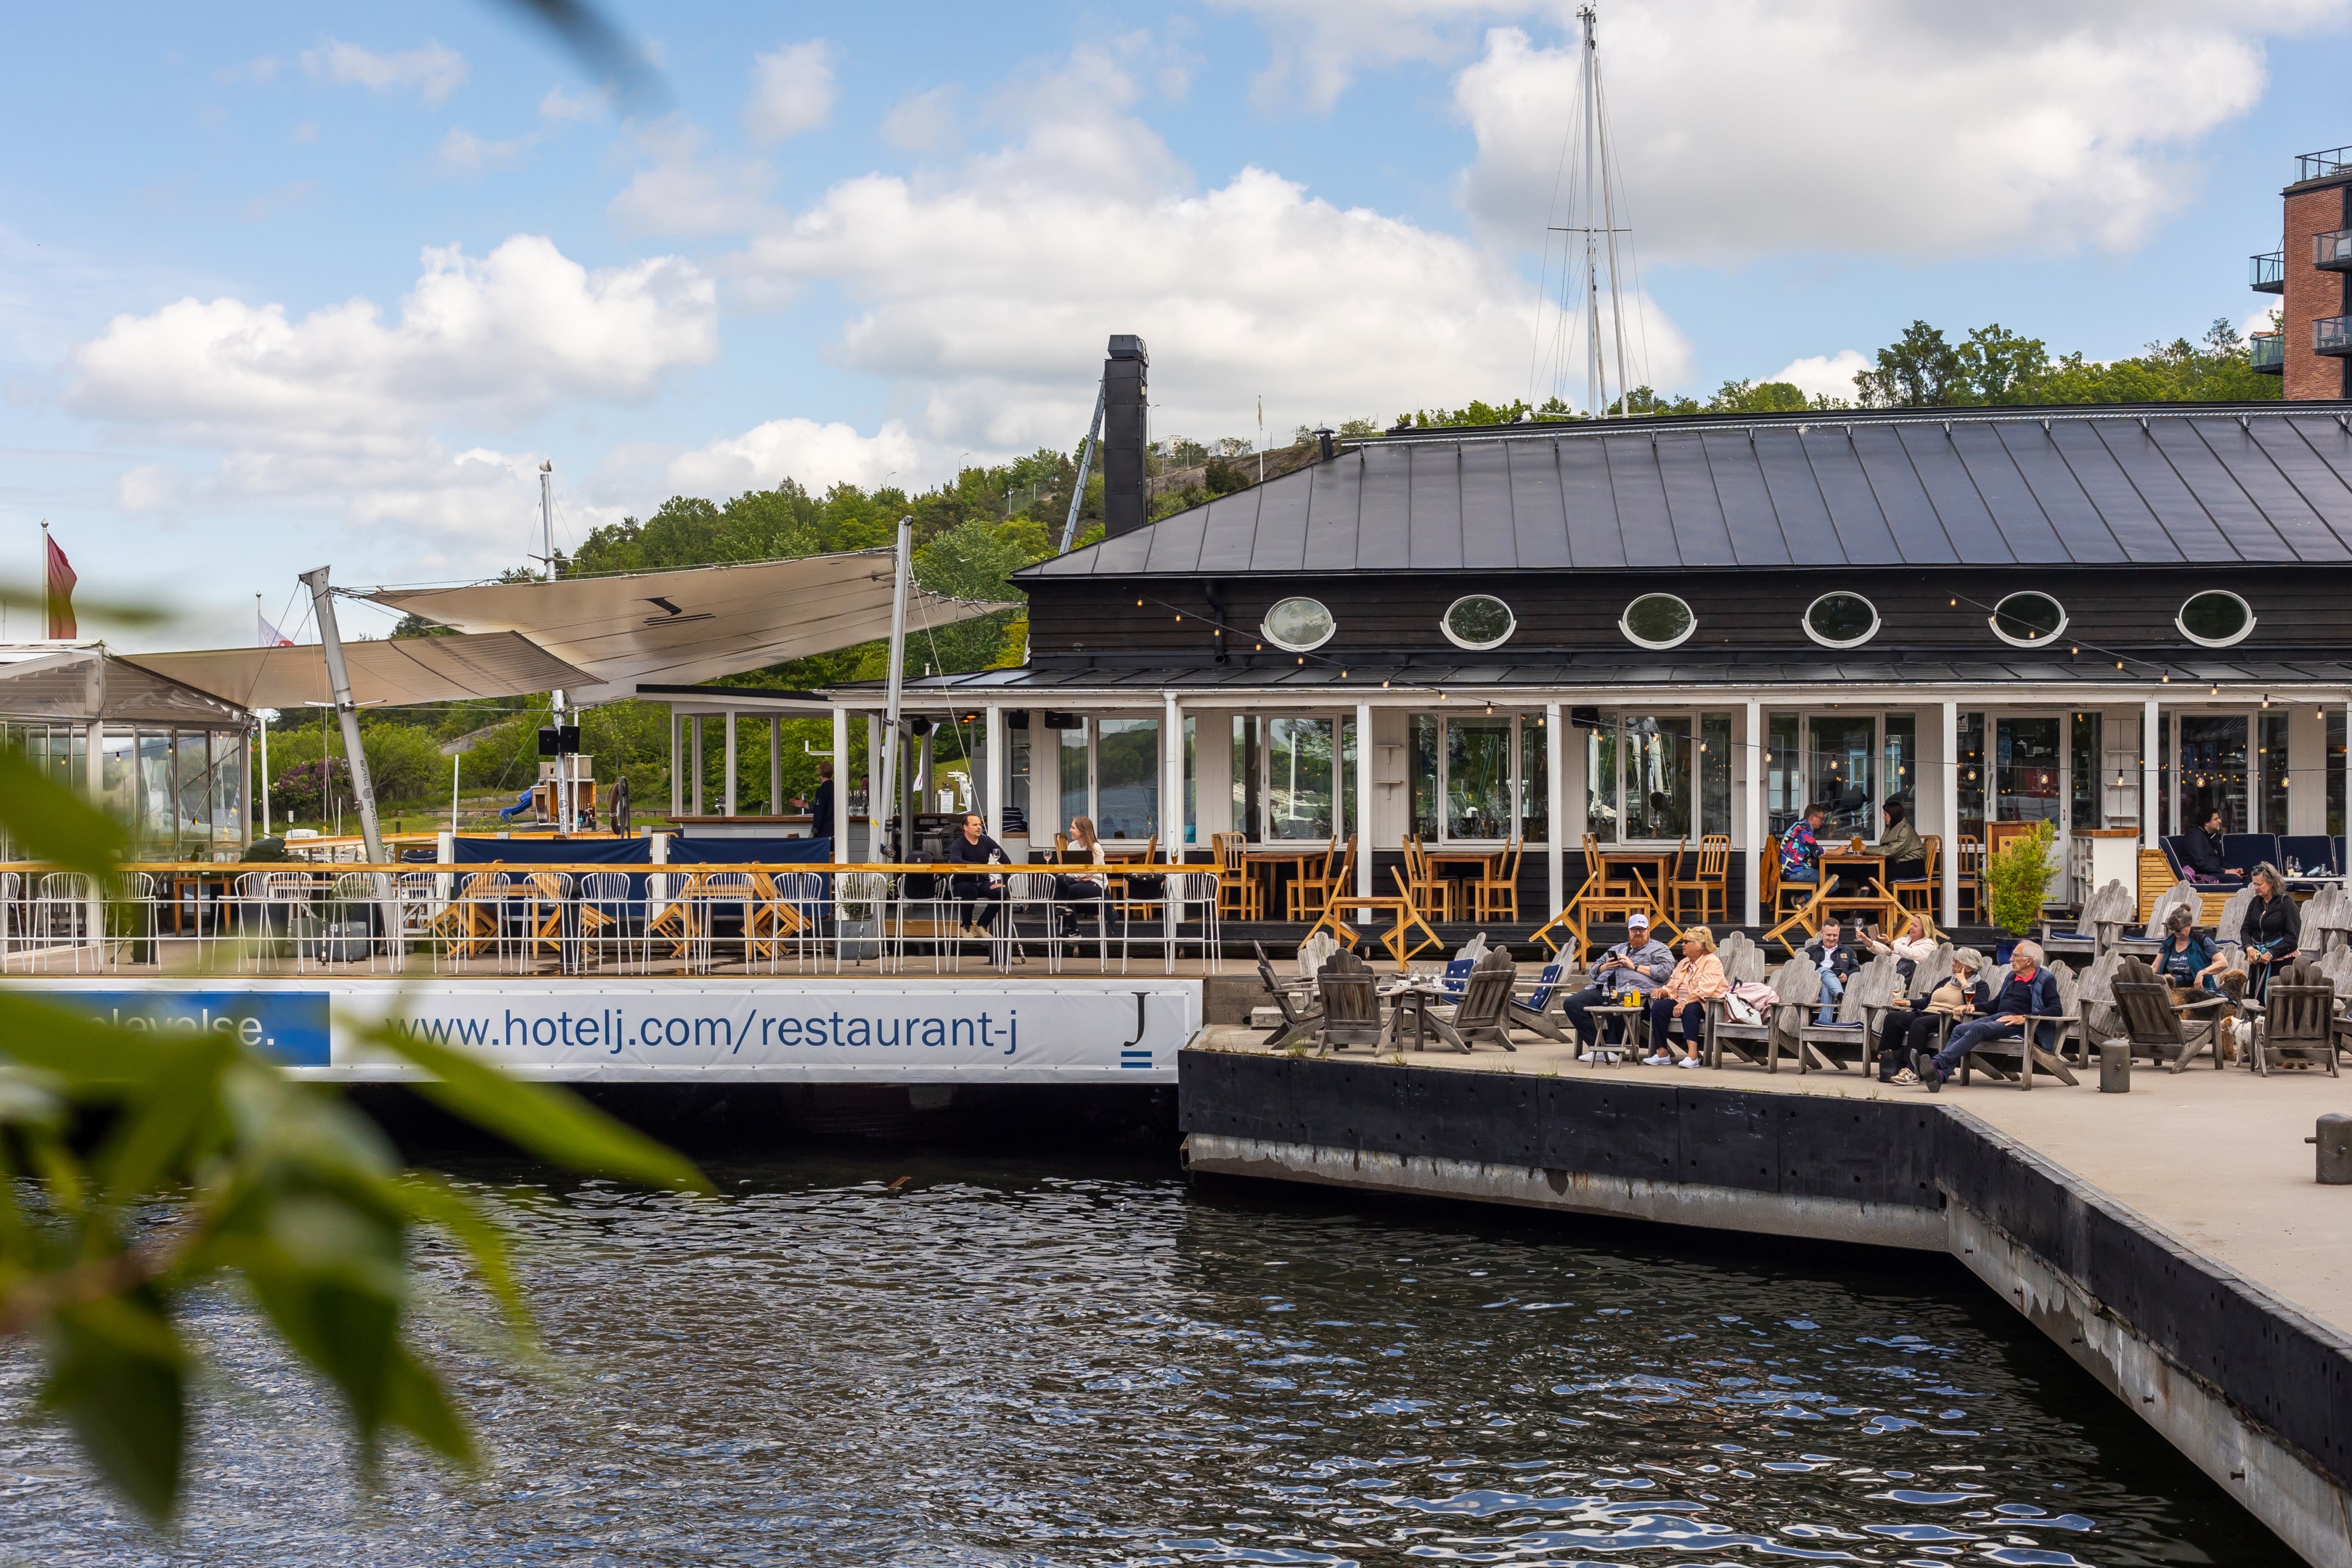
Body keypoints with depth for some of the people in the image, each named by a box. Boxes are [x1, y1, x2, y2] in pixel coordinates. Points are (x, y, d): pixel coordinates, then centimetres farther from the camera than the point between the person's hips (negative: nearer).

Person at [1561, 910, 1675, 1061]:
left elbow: (1666, 970, -3)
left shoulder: (1658, 949, 17)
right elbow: (1594, 970, 34)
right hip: (1604, 988, 7)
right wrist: (1605, 967, 10)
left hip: (1631, 990, -6)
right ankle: (1596, 1045, -18)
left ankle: (1614, 1050, -25)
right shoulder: (1618, 948, 34)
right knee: (1571, 1004, -16)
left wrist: (1634, 966, -4)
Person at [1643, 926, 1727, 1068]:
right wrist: (1662, 991, -2)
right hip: (1681, 1001, 7)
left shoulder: (1712, 962, -6)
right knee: (1658, 1006, -21)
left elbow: (1704, 989, -20)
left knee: (1689, 1009, -40)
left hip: (1705, 1004, -7)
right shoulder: (1684, 963, 21)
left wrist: (1685, 1001, -33)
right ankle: (1662, 1052, -23)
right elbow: (1672, 986, 22)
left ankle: (1692, 1055, -48)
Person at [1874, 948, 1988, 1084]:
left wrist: (1964, 984, -5)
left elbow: (1978, 1005, -11)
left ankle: (1912, 1070, -45)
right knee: (1893, 1017, -18)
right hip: (1926, 1014, 7)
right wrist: (1907, 1002, 15)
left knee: (1919, 1023, -37)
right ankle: (1890, 1067, -26)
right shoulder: (1946, 982, 31)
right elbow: (1927, 1002, 30)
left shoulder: (1979, 986, 9)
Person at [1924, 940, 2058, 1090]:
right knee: (1959, 1029, -20)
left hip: (2018, 1026, -7)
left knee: (1978, 1029, -32)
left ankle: (1936, 1064, -46)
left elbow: (2055, 1010, -9)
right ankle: (1941, 1074, -40)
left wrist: (2023, 1018, -20)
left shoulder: (2045, 980, 4)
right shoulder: (2012, 976, 26)